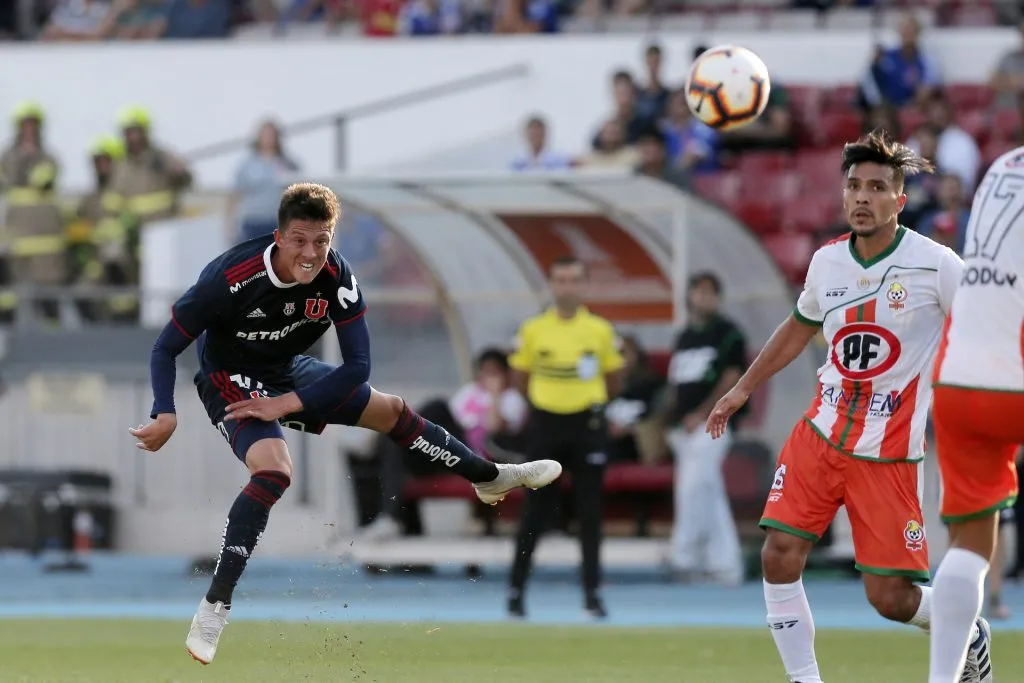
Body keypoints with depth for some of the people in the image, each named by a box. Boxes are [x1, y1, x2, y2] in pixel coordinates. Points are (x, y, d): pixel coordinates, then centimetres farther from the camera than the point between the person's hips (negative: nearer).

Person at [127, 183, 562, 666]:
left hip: (289, 373, 6)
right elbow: (167, 347, -23)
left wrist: (289, 403, -24)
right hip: (233, 383, -6)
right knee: (275, 471, -30)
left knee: (391, 410, 14)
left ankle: (491, 479, 39)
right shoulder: (231, 277, -32)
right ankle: (214, 607, -29)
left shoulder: (336, 277, -20)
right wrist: (165, 416, -36)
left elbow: (358, 365, -15)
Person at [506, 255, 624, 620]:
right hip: (545, 424, 0)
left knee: (590, 512, 1)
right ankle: (516, 589, 9)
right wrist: (549, 397, 9)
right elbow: (519, 379, 9)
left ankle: (592, 593, 5)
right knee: (536, 511, 1)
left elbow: (612, 382, 11)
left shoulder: (601, 331, 1)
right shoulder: (532, 330, 0)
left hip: (588, 425, 0)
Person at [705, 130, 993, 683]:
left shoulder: (935, 265, -13)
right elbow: (799, 327, 22)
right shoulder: (827, 262, 2)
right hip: (820, 431, 4)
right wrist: (742, 389, 25)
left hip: (888, 452, -4)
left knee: (889, 597, -5)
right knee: (780, 556, -10)